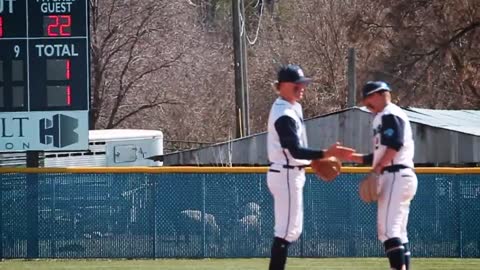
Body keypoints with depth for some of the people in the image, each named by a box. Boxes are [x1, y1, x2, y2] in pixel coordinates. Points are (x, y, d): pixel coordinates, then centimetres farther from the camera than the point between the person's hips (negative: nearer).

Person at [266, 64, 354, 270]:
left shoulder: (291, 107, 12)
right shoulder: (284, 115, -20)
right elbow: (295, 151, -28)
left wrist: (319, 158, 11)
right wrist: (327, 153, -35)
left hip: (291, 174, 11)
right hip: (286, 175, -11)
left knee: (292, 229, 15)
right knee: (286, 230, -10)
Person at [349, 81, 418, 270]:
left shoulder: (390, 114, -5)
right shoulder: (381, 119, 25)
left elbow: (395, 145, -20)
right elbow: (378, 156, 26)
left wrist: (378, 168, -22)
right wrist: (349, 156, 21)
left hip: (396, 176, -11)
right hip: (397, 178, 11)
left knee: (388, 228, -18)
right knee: (398, 232, 11)